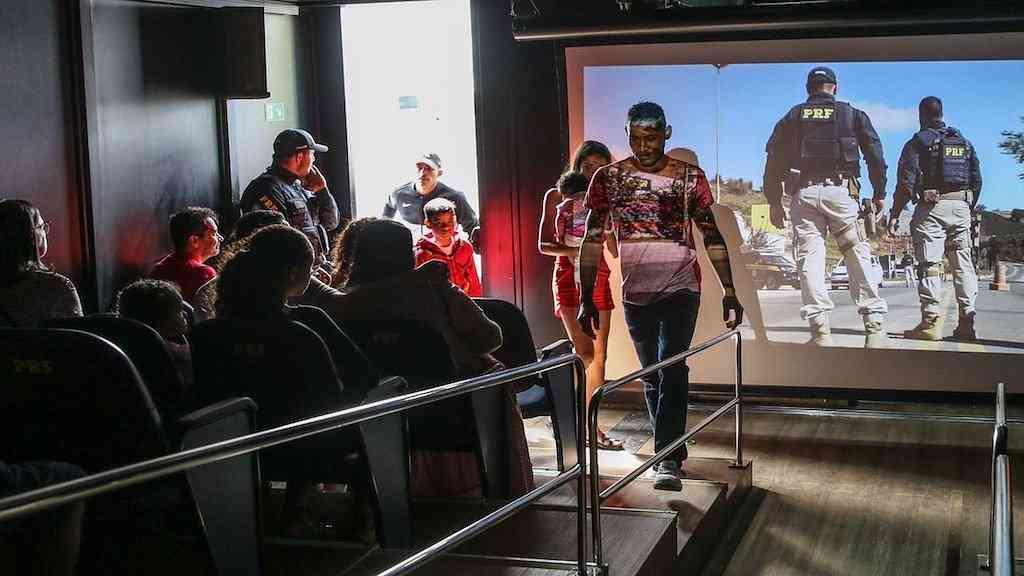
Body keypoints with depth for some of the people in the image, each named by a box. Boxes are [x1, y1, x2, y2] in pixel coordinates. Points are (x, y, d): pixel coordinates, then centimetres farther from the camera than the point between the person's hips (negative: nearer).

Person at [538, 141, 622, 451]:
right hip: (569, 277, -3)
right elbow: (543, 244, -1)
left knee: (599, 354, 0)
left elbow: (614, 246, 7)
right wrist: (572, 251, -17)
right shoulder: (557, 196, 4)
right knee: (584, 351, -13)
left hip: (598, 277, 4)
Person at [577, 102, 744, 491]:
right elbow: (593, 241, 1)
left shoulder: (689, 177, -2)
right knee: (652, 375, 12)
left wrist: (729, 293, -4)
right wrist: (586, 299, -3)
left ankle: (668, 460, -14)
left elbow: (712, 236, 1)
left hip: (680, 289, -2)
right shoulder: (608, 177, 0)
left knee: (672, 369, -15)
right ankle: (669, 450, 26)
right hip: (635, 294, 3)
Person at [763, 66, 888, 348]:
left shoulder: (792, 117, 18)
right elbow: (875, 154, 10)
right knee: (858, 255, 1)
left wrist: (774, 202, 12)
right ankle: (874, 324, -8)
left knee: (810, 258, -3)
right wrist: (879, 194, 14)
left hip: (803, 192, 1)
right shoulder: (852, 114, 16)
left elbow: (774, 160, 11)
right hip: (841, 189, -1)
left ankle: (820, 329, -12)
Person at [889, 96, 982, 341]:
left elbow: (906, 182, -6)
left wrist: (895, 213, -3)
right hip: (961, 206, 5)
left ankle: (931, 321, -12)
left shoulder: (918, 142, 2)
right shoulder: (964, 143, 17)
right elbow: (977, 181, 16)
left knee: (929, 265, -6)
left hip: (932, 207, -5)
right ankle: (967, 322, 2)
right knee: (963, 263, 5)